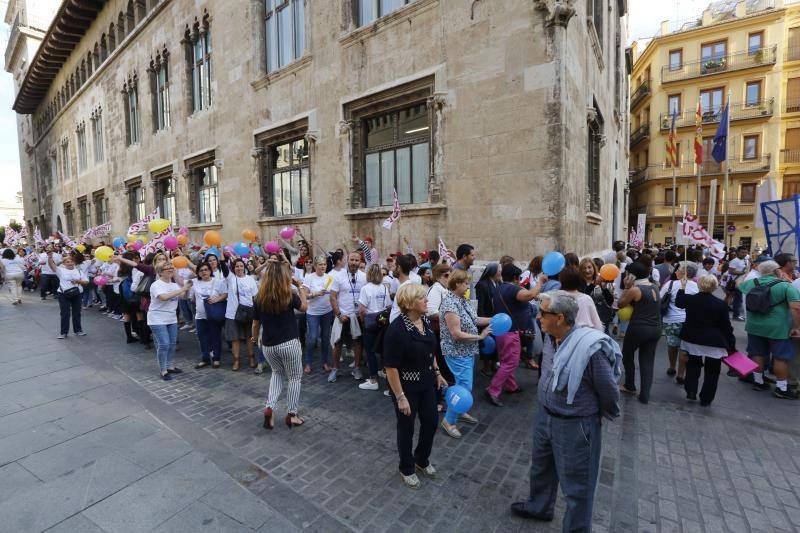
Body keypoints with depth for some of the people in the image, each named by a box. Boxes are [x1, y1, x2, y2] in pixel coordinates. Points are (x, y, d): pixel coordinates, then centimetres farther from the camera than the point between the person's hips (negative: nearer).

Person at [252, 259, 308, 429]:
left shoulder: (259, 298, -3)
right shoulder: (289, 295, -14)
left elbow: (256, 323, 7)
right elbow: (304, 306, 4)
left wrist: (255, 338, 25)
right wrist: (300, 287, 9)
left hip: (268, 345, 4)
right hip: (289, 343, -4)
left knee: (277, 373, 27)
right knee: (294, 377, 14)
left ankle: (269, 407, 14)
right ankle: (292, 415, 19)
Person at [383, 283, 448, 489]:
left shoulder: (425, 321, -4)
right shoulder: (396, 329, -26)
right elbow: (391, 367, -23)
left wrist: (437, 374, 13)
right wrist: (400, 397, -20)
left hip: (426, 383, 7)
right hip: (406, 387, -7)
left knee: (431, 422, 18)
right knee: (406, 428, 13)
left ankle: (422, 459, 46)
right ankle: (407, 469, 39)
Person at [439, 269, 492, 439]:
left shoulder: (462, 300, 3)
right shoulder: (450, 304, -25)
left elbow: (473, 319, 11)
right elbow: (457, 334, -26)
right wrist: (480, 336, -18)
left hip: (467, 351, 9)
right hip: (458, 353, -9)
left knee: (464, 384, 21)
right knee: (465, 387, -4)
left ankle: (460, 412, 39)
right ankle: (448, 421, 12)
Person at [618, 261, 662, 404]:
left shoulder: (635, 289, -17)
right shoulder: (654, 286, 5)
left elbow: (620, 304, -6)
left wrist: (626, 287, -6)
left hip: (638, 328, -6)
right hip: (655, 329, 6)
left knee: (627, 356, 17)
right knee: (647, 361, 10)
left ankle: (630, 386, 28)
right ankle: (645, 395, 12)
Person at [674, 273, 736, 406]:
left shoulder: (689, 299, -9)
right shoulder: (721, 304, -13)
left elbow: (678, 303, 16)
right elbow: (727, 327, -8)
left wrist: (682, 287, 21)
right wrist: (731, 346, 1)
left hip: (692, 340, 2)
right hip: (714, 343, -2)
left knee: (693, 366, 21)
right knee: (711, 371, 13)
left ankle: (691, 391, 16)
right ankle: (706, 399, 19)